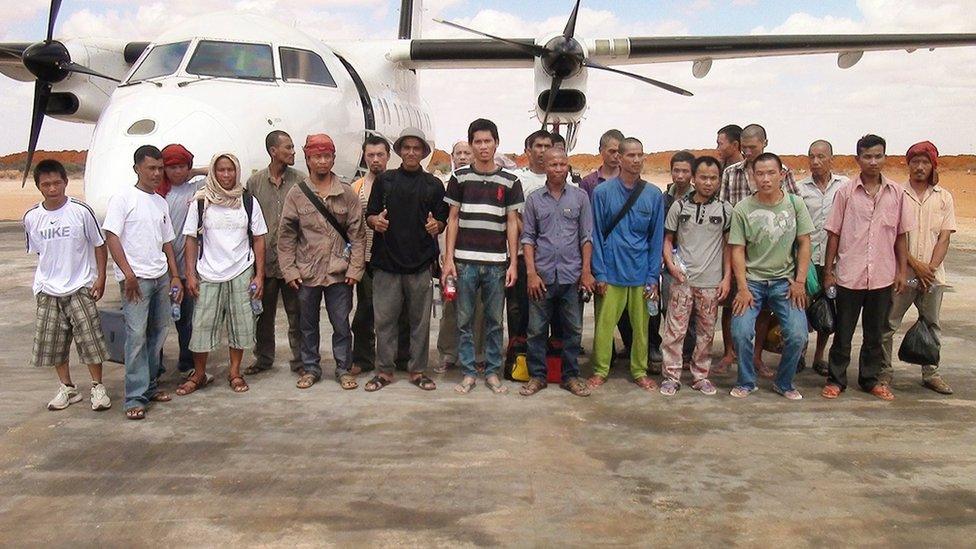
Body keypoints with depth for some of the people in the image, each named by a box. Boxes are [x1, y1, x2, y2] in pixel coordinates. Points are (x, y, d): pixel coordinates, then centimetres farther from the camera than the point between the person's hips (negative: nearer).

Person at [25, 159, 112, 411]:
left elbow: (99, 245, -1)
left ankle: (98, 387, 10)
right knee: (52, 342, 8)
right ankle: (67, 388, 24)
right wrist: (44, 280, 9)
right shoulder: (31, 218, 0)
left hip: (81, 288, -3)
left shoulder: (81, 211, -9)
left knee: (90, 338, -6)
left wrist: (100, 279, -5)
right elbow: (37, 252, 12)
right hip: (48, 291, 4)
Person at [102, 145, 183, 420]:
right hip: (136, 279, -6)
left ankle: (149, 386, 20)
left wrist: (175, 276, 13)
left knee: (158, 331, 8)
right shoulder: (124, 198, -4)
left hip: (161, 277, 6)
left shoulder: (161, 203, 14)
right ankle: (135, 398, -4)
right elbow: (111, 237, -9)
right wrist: (128, 274, -15)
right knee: (136, 335, -8)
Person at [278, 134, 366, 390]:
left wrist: (355, 268, -7)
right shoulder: (296, 194, 1)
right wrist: (289, 270, -4)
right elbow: (286, 236, 2)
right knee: (308, 324, 12)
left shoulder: (347, 194, 0)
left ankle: (343, 369, 20)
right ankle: (311, 368, 26)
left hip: (339, 273, -1)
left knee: (341, 324, 6)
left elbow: (357, 234, -1)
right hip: (306, 273, 1)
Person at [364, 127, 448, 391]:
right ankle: (384, 370, 14)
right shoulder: (384, 180, 9)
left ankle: (418, 370, 16)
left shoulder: (433, 185, 9)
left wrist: (436, 226, -13)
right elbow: (369, 215, 10)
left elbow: (442, 221, 10)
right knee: (385, 319, 3)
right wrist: (375, 221, -13)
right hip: (387, 261, 0)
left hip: (420, 263, 0)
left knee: (420, 320, 5)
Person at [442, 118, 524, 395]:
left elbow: (512, 223, 6)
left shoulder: (510, 181, 4)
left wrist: (513, 262, 0)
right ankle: (468, 372, 15)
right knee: (464, 320, 5)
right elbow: (453, 219, 5)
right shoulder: (460, 177, 4)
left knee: (494, 321, 7)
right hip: (465, 260, 0)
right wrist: (449, 258, -2)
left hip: (497, 262, 0)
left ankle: (492, 372, 18)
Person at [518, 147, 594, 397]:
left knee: (573, 329, 7)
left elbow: (586, 236, 5)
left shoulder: (580, 196, 5)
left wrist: (586, 271, -2)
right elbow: (528, 237, 5)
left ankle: (570, 376, 20)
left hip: (572, 275, 0)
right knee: (536, 329, 5)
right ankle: (537, 376, 17)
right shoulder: (534, 199, 5)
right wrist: (531, 273, -4)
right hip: (542, 275, 0)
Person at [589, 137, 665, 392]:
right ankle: (600, 370, 17)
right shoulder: (603, 192, -2)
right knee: (604, 324, 2)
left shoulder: (654, 195, 3)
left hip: (641, 272, 2)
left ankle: (640, 372, 24)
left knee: (641, 325, 10)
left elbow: (657, 238, 5)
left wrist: (653, 276, 0)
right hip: (611, 271, -2)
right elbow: (596, 235, -1)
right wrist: (599, 273, -5)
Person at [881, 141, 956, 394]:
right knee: (888, 324, 1)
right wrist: (915, 265, -11)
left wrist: (930, 268, -9)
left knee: (932, 325, 12)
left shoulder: (943, 197, 6)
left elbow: (944, 238, 2)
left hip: (933, 274, 3)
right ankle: (884, 371, 12)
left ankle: (931, 372, 22)